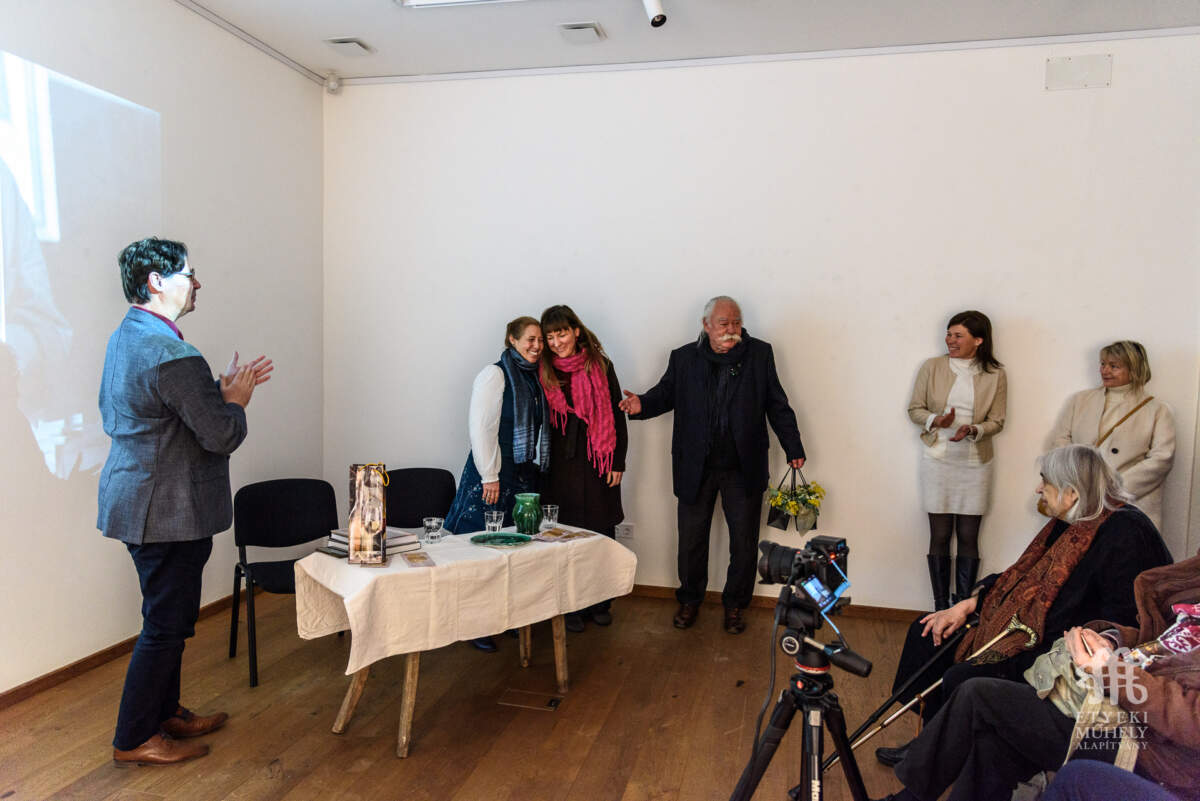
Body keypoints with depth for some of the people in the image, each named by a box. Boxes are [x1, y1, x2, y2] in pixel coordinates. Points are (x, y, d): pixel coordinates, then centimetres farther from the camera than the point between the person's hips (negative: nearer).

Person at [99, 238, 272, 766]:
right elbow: (222, 436, -22)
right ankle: (134, 740, 19)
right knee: (165, 626, 4)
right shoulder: (173, 355, -25)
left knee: (168, 617, 21)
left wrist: (221, 391, 9)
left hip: (139, 500, 10)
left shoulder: (125, 336, 9)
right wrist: (236, 399, -3)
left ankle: (166, 713, 36)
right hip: (168, 511, -10)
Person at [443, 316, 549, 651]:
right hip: (495, 473, -7)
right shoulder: (495, 374, -9)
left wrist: (537, 471, 12)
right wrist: (490, 476, -16)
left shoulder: (533, 377, 13)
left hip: (526, 473, 7)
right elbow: (481, 427, -14)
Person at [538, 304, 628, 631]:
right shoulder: (544, 371, 2)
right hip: (560, 466, 0)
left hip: (597, 463, 0)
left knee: (601, 532, 5)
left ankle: (599, 603, 21)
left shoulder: (600, 366, 1)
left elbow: (616, 416, 2)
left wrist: (617, 462, -1)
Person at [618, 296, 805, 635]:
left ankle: (735, 604, 30)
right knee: (691, 539, 10)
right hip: (696, 467, 0)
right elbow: (666, 392, 8)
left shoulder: (760, 354, 0)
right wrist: (642, 404, -15)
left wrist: (793, 448, 0)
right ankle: (690, 600, 32)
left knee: (745, 542, 9)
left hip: (744, 468, 0)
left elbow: (777, 405, 4)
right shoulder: (683, 358, 0)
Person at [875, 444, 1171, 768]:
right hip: (1028, 625, 10)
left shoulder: (1125, 533, -20)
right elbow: (1024, 575, 15)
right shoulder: (1068, 522, 7)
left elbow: (1120, 626, -23)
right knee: (926, 633, 6)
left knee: (961, 680, -26)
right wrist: (968, 605, 7)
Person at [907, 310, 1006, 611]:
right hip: (938, 462, 0)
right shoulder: (932, 367, 0)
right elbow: (914, 409, 4)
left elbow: (997, 422, 2)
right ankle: (940, 607, 15)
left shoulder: (995, 375, 0)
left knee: (968, 538, 5)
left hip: (975, 464, 0)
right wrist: (935, 420, -16)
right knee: (939, 536, 4)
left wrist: (972, 431, -18)